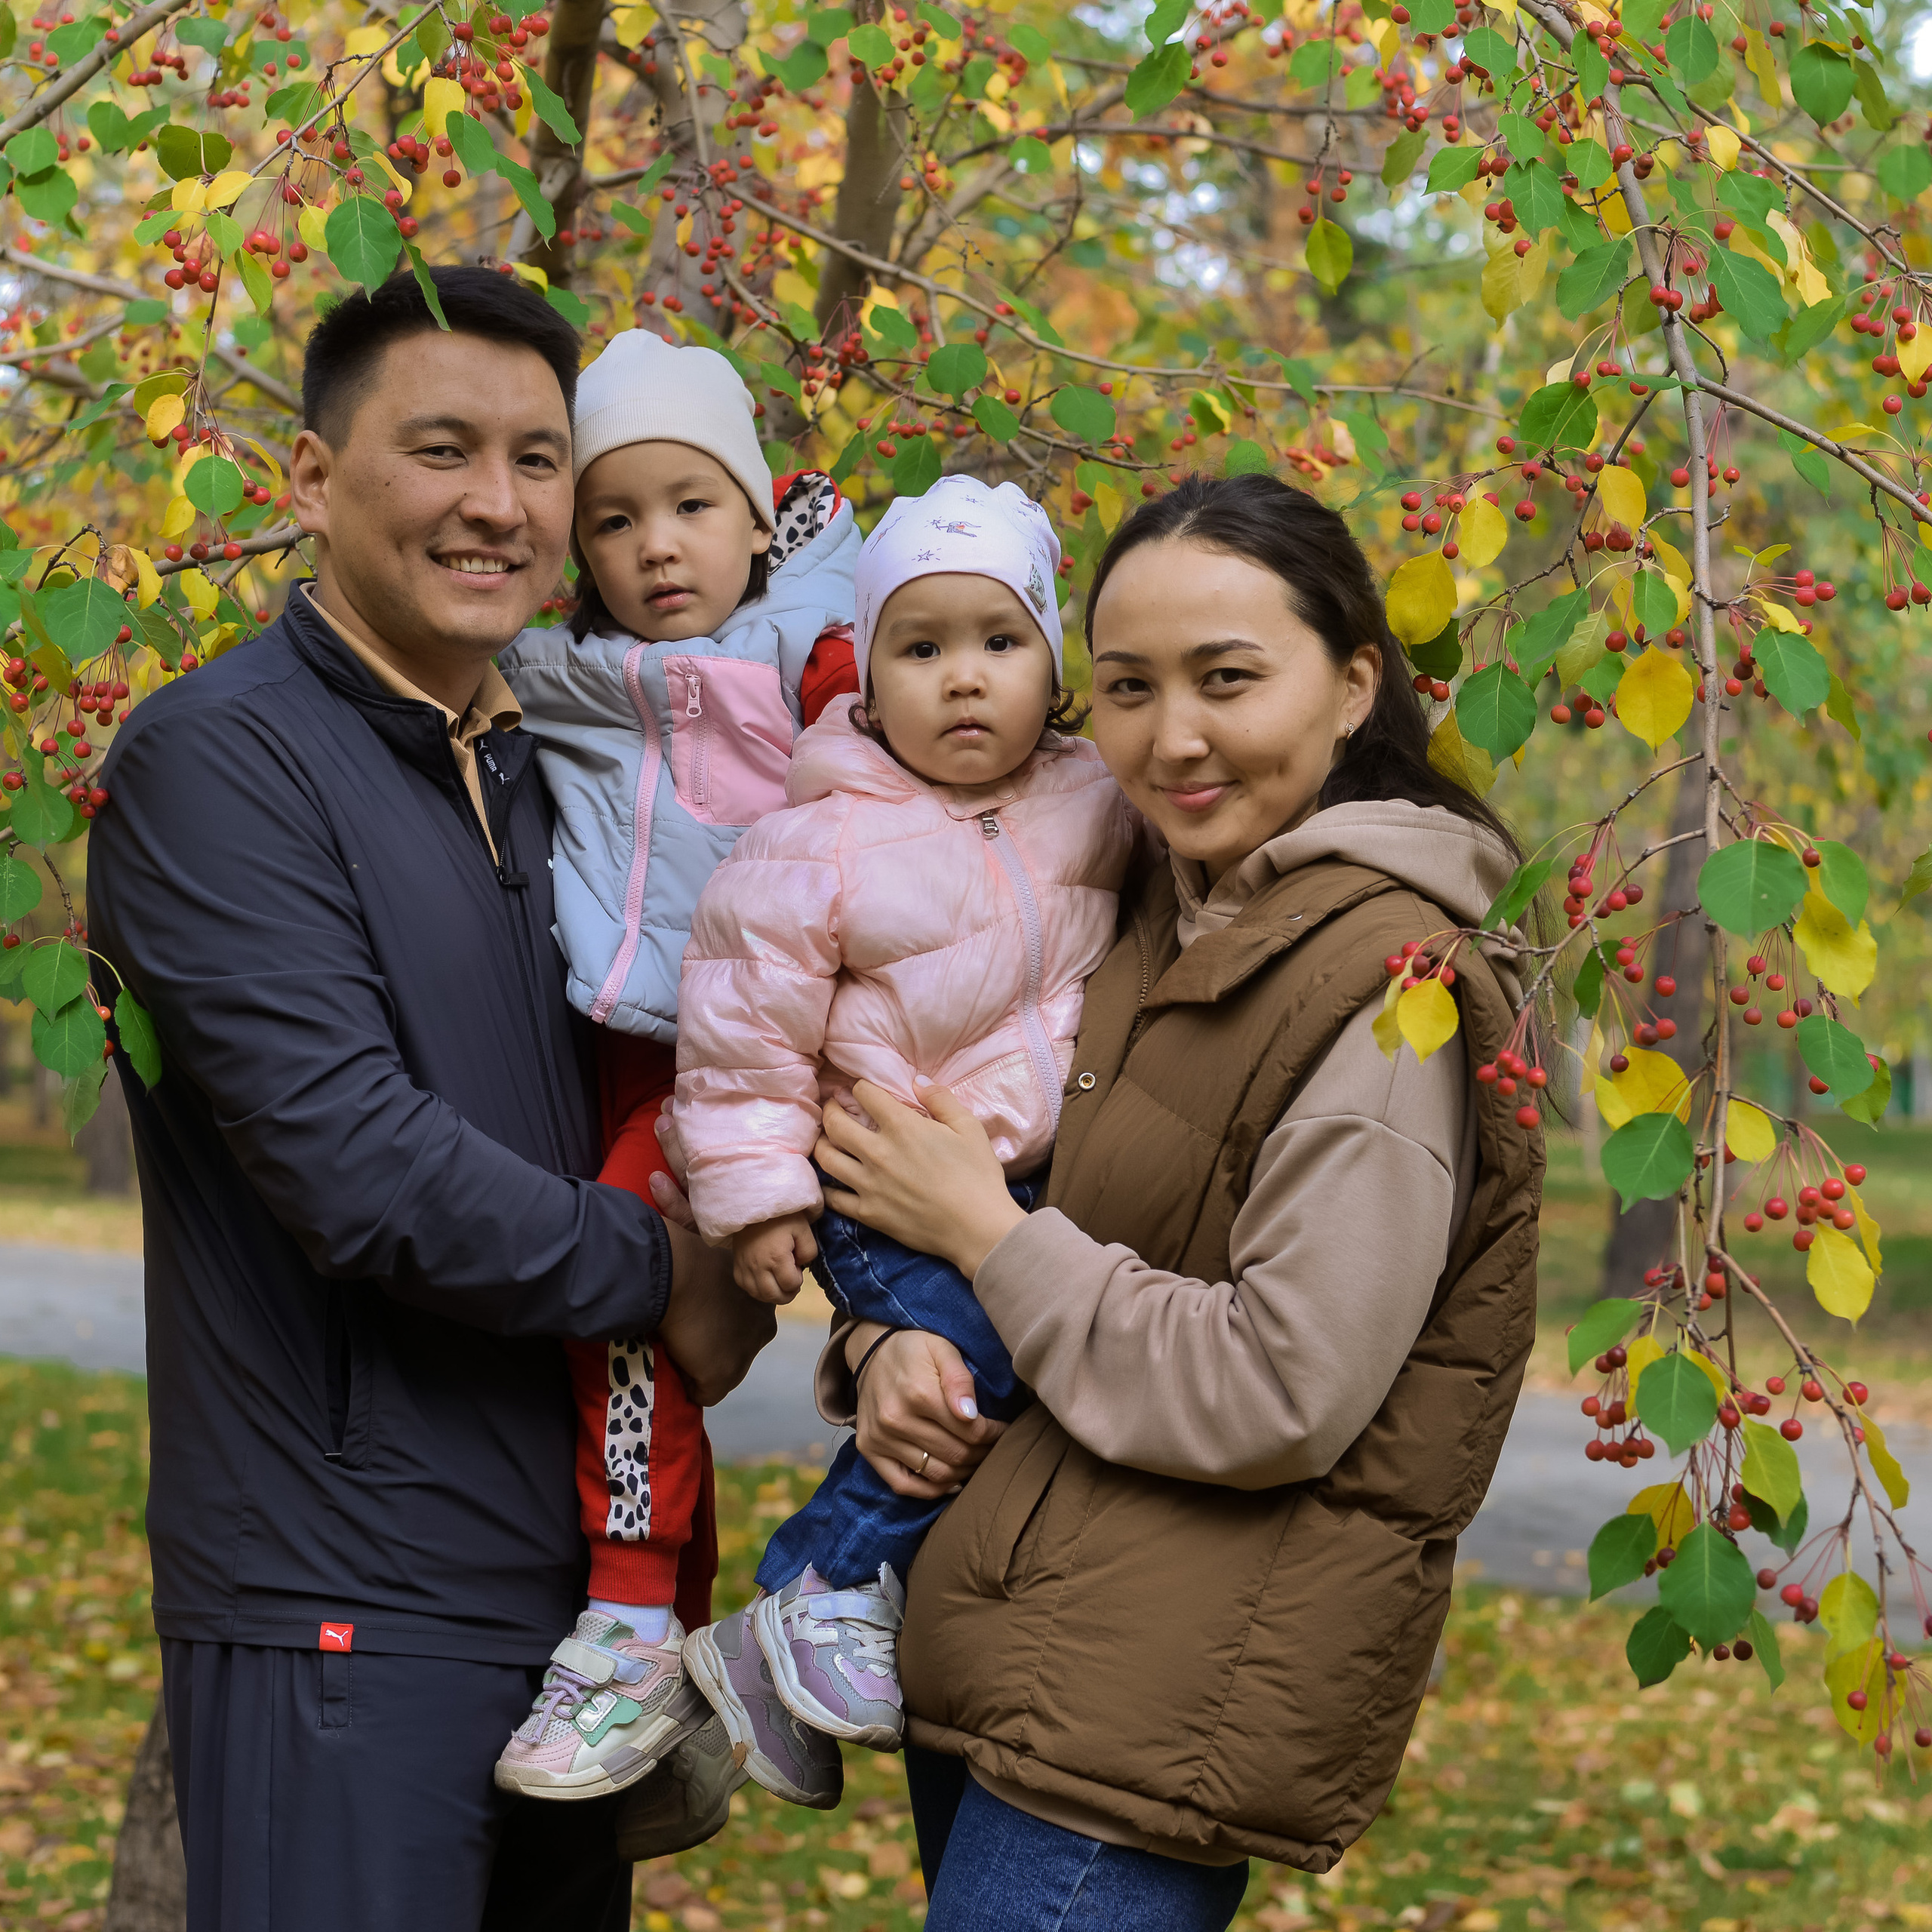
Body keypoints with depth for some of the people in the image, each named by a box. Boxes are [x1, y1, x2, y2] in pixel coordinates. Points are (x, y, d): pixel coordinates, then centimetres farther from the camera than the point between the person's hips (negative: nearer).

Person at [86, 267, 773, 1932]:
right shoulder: (221, 760, -12)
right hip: (347, 1605, -8)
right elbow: (356, 1168, -21)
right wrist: (659, 1273, -9)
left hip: (580, 1588, 8)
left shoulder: (543, 777, 14)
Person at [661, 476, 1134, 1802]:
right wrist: (757, 1195, -8)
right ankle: (818, 1598, -6)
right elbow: (748, 1027, -9)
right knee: (967, 1358, -22)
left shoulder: (1096, 805, 0)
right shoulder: (824, 848, -13)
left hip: (1045, 1174, 6)